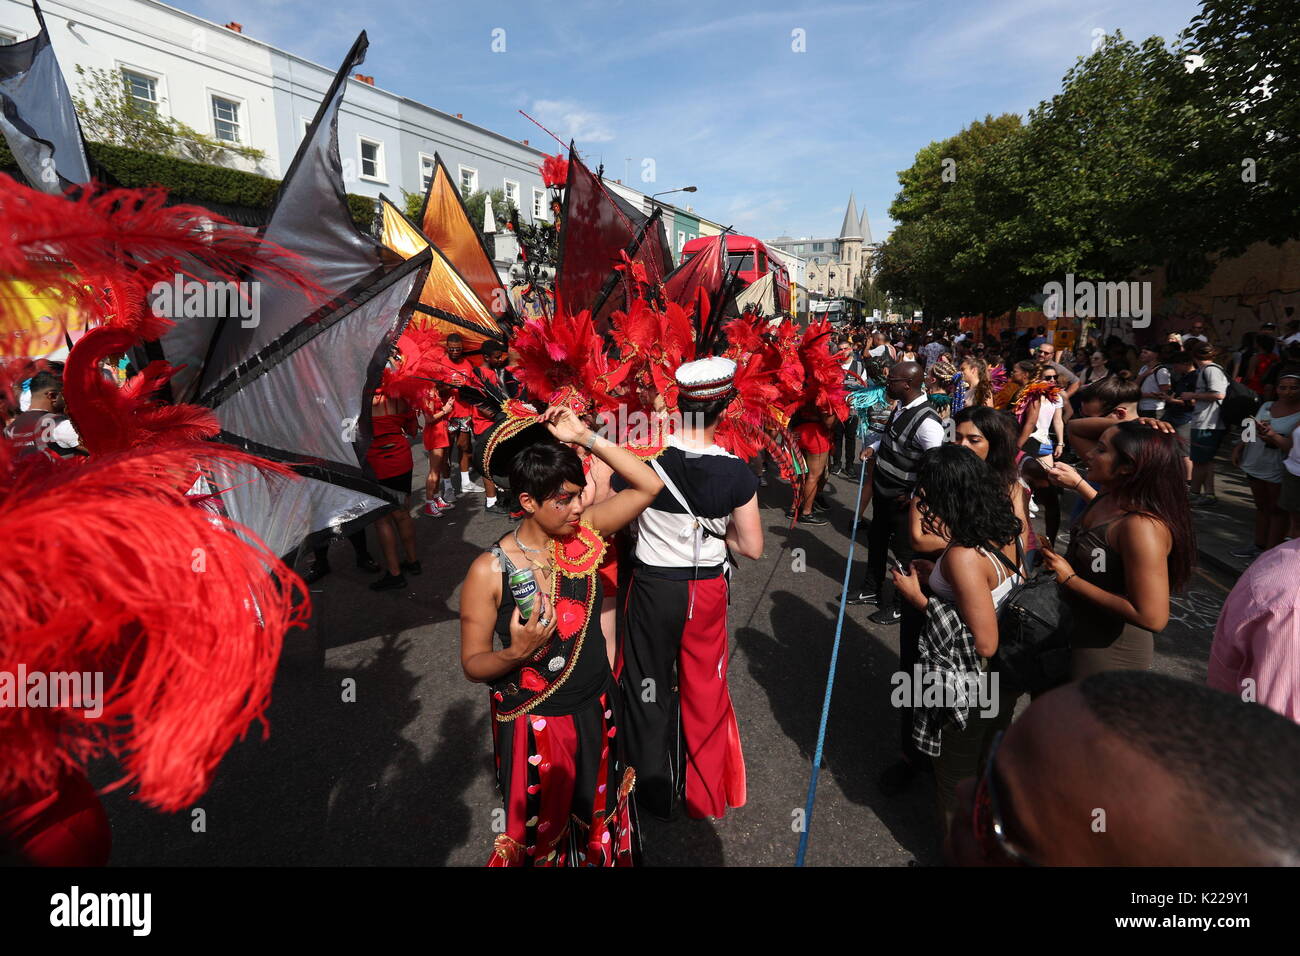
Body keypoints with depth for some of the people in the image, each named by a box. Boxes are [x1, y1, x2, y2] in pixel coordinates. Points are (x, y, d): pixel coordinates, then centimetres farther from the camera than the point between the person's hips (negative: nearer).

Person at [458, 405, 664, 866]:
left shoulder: (581, 536, -10)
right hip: (534, 725, -4)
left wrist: (585, 437, -20)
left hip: (597, 712, 4)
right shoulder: (489, 571, -20)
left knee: (597, 823, 27)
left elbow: (649, 485, -12)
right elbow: (472, 664, -13)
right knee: (543, 836, 21)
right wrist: (517, 652, -34)